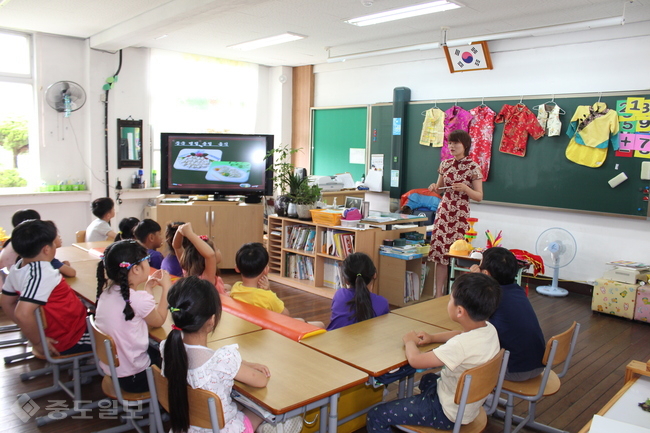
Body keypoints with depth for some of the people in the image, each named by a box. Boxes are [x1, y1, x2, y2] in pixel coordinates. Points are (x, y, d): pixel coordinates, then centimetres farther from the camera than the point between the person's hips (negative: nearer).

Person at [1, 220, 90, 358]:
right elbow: (22, 314, -38)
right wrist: (38, 343, -23)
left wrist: (34, 333, 10)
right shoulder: (42, 274, -30)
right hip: (72, 342, -9)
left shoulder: (17, 268, -4)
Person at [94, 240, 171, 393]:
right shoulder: (138, 299, -26)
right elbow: (158, 321, -6)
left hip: (110, 368, 8)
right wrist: (166, 288, 1)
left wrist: (147, 287, 12)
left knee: (158, 351, 27)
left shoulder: (106, 292, -4)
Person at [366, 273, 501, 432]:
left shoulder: (462, 345, -37)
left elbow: (415, 360, -30)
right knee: (428, 379, 40)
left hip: (449, 414, -9)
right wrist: (433, 337, 3)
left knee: (376, 417, -4)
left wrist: (410, 341, -10)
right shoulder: (489, 329, -10)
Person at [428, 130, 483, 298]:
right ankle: (438, 294, 10)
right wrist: (435, 187, -4)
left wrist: (465, 188, -22)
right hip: (443, 212, 4)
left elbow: (479, 196, -4)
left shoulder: (473, 167, -5)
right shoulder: (445, 164, 8)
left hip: (460, 215, -4)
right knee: (439, 252, 2)